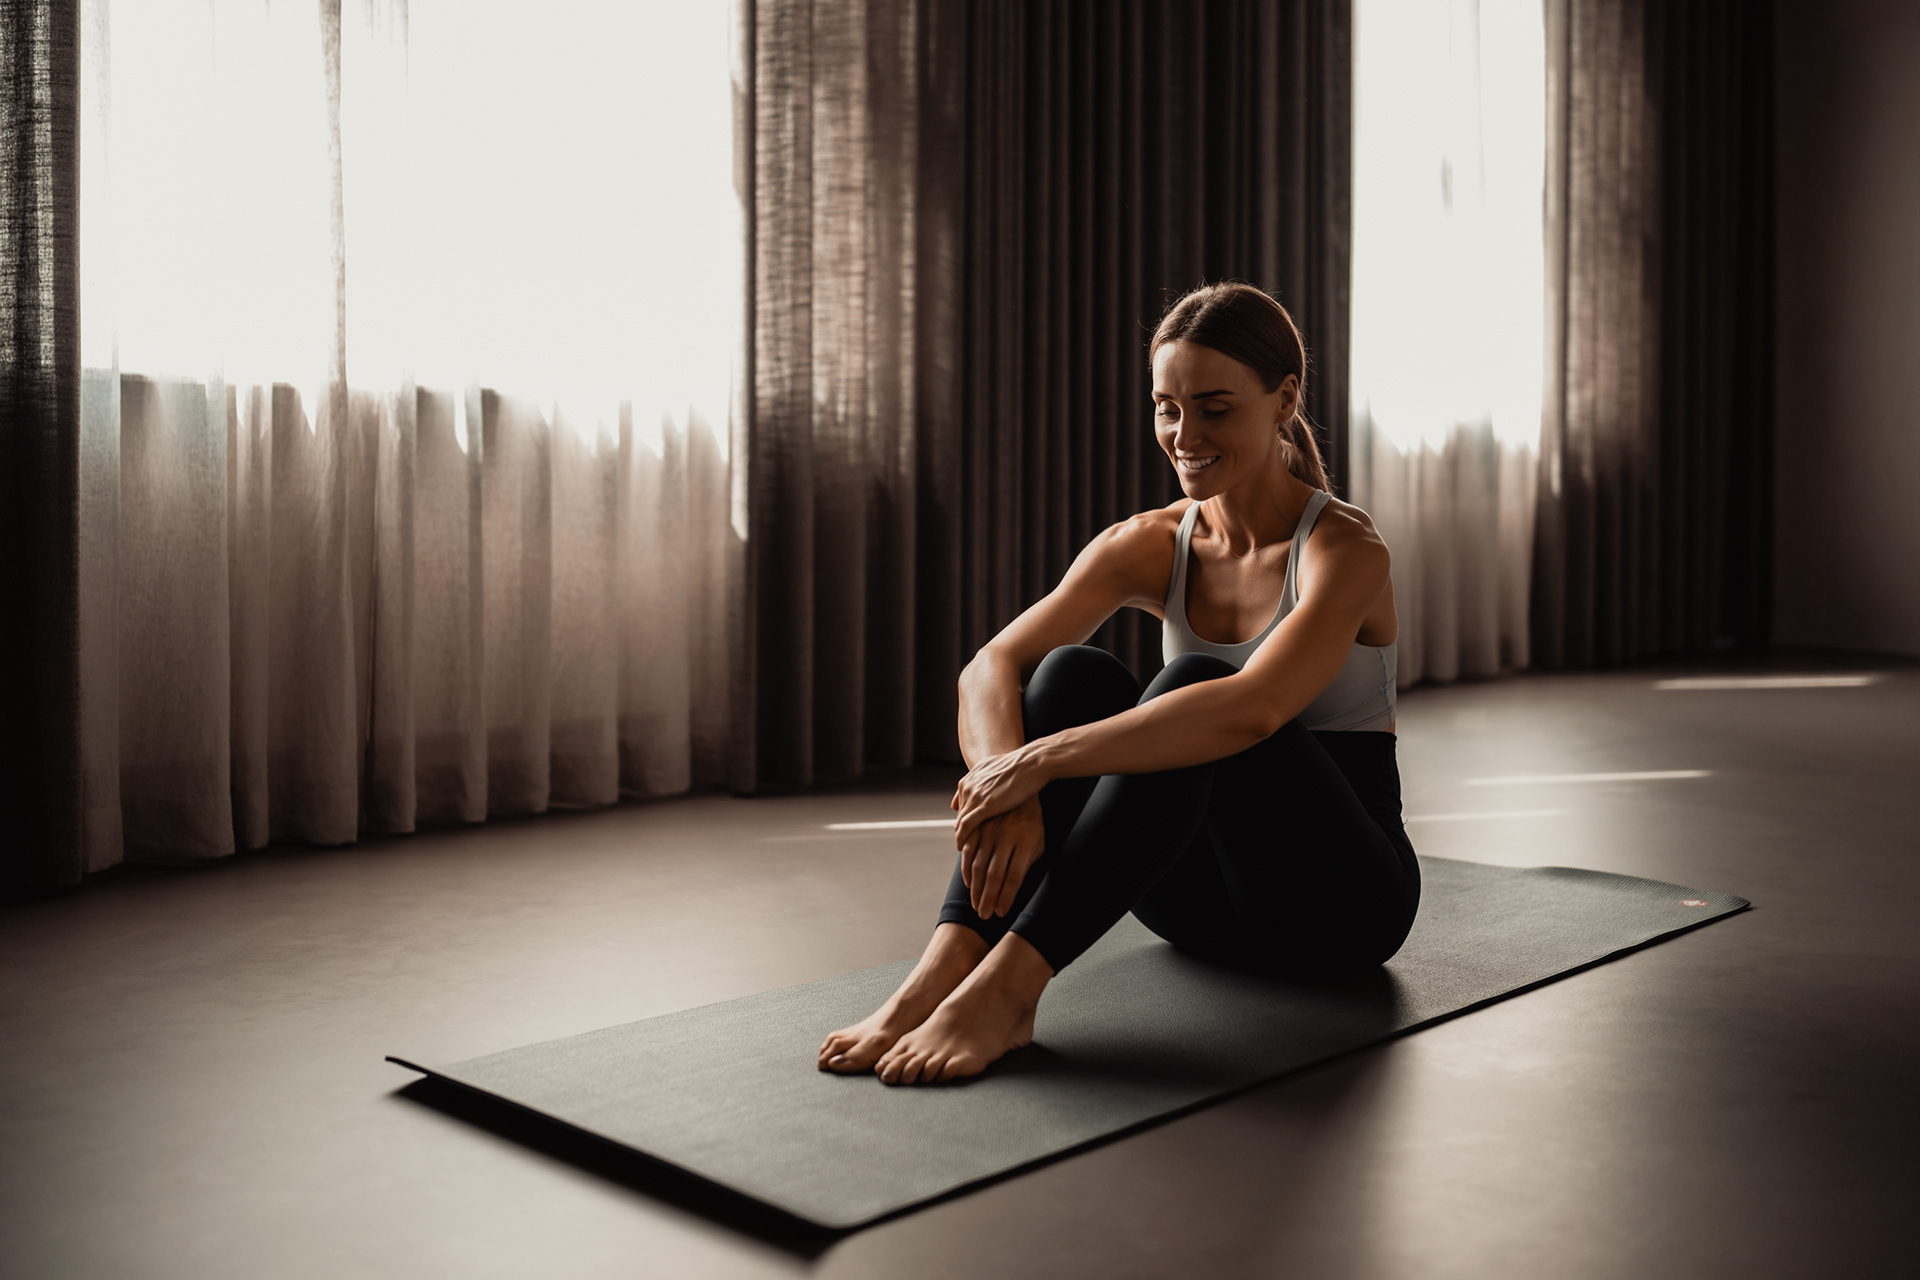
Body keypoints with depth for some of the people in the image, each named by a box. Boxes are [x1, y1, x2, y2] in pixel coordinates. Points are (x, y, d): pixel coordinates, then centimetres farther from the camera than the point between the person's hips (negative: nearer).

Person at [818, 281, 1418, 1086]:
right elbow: (989, 667, -15)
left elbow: (1250, 710, -37)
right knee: (1075, 674, -22)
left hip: (1343, 897, -4)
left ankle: (1004, 987, -40)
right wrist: (1011, 795, -35)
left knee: (1192, 688, -32)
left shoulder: (1342, 549, -16)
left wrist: (1039, 761, -40)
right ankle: (943, 972, -35)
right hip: (1210, 899, 5)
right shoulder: (1151, 546, 0)